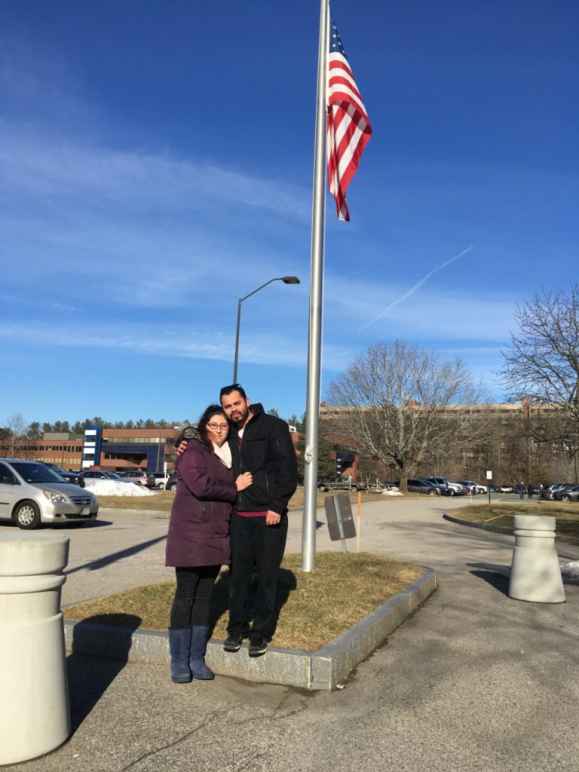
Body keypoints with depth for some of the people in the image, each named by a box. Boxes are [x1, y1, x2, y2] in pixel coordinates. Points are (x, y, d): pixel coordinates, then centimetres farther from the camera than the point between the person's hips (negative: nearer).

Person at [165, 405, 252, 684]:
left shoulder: (227, 455, 16)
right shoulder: (192, 450, -5)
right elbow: (200, 485, -18)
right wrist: (234, 488, -8)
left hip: (216, 536, 6)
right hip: (191, 534, -6)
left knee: (204, 597, 10)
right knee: (185, 596, 0)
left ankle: (197, 658, 19)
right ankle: (179, 661, 10)